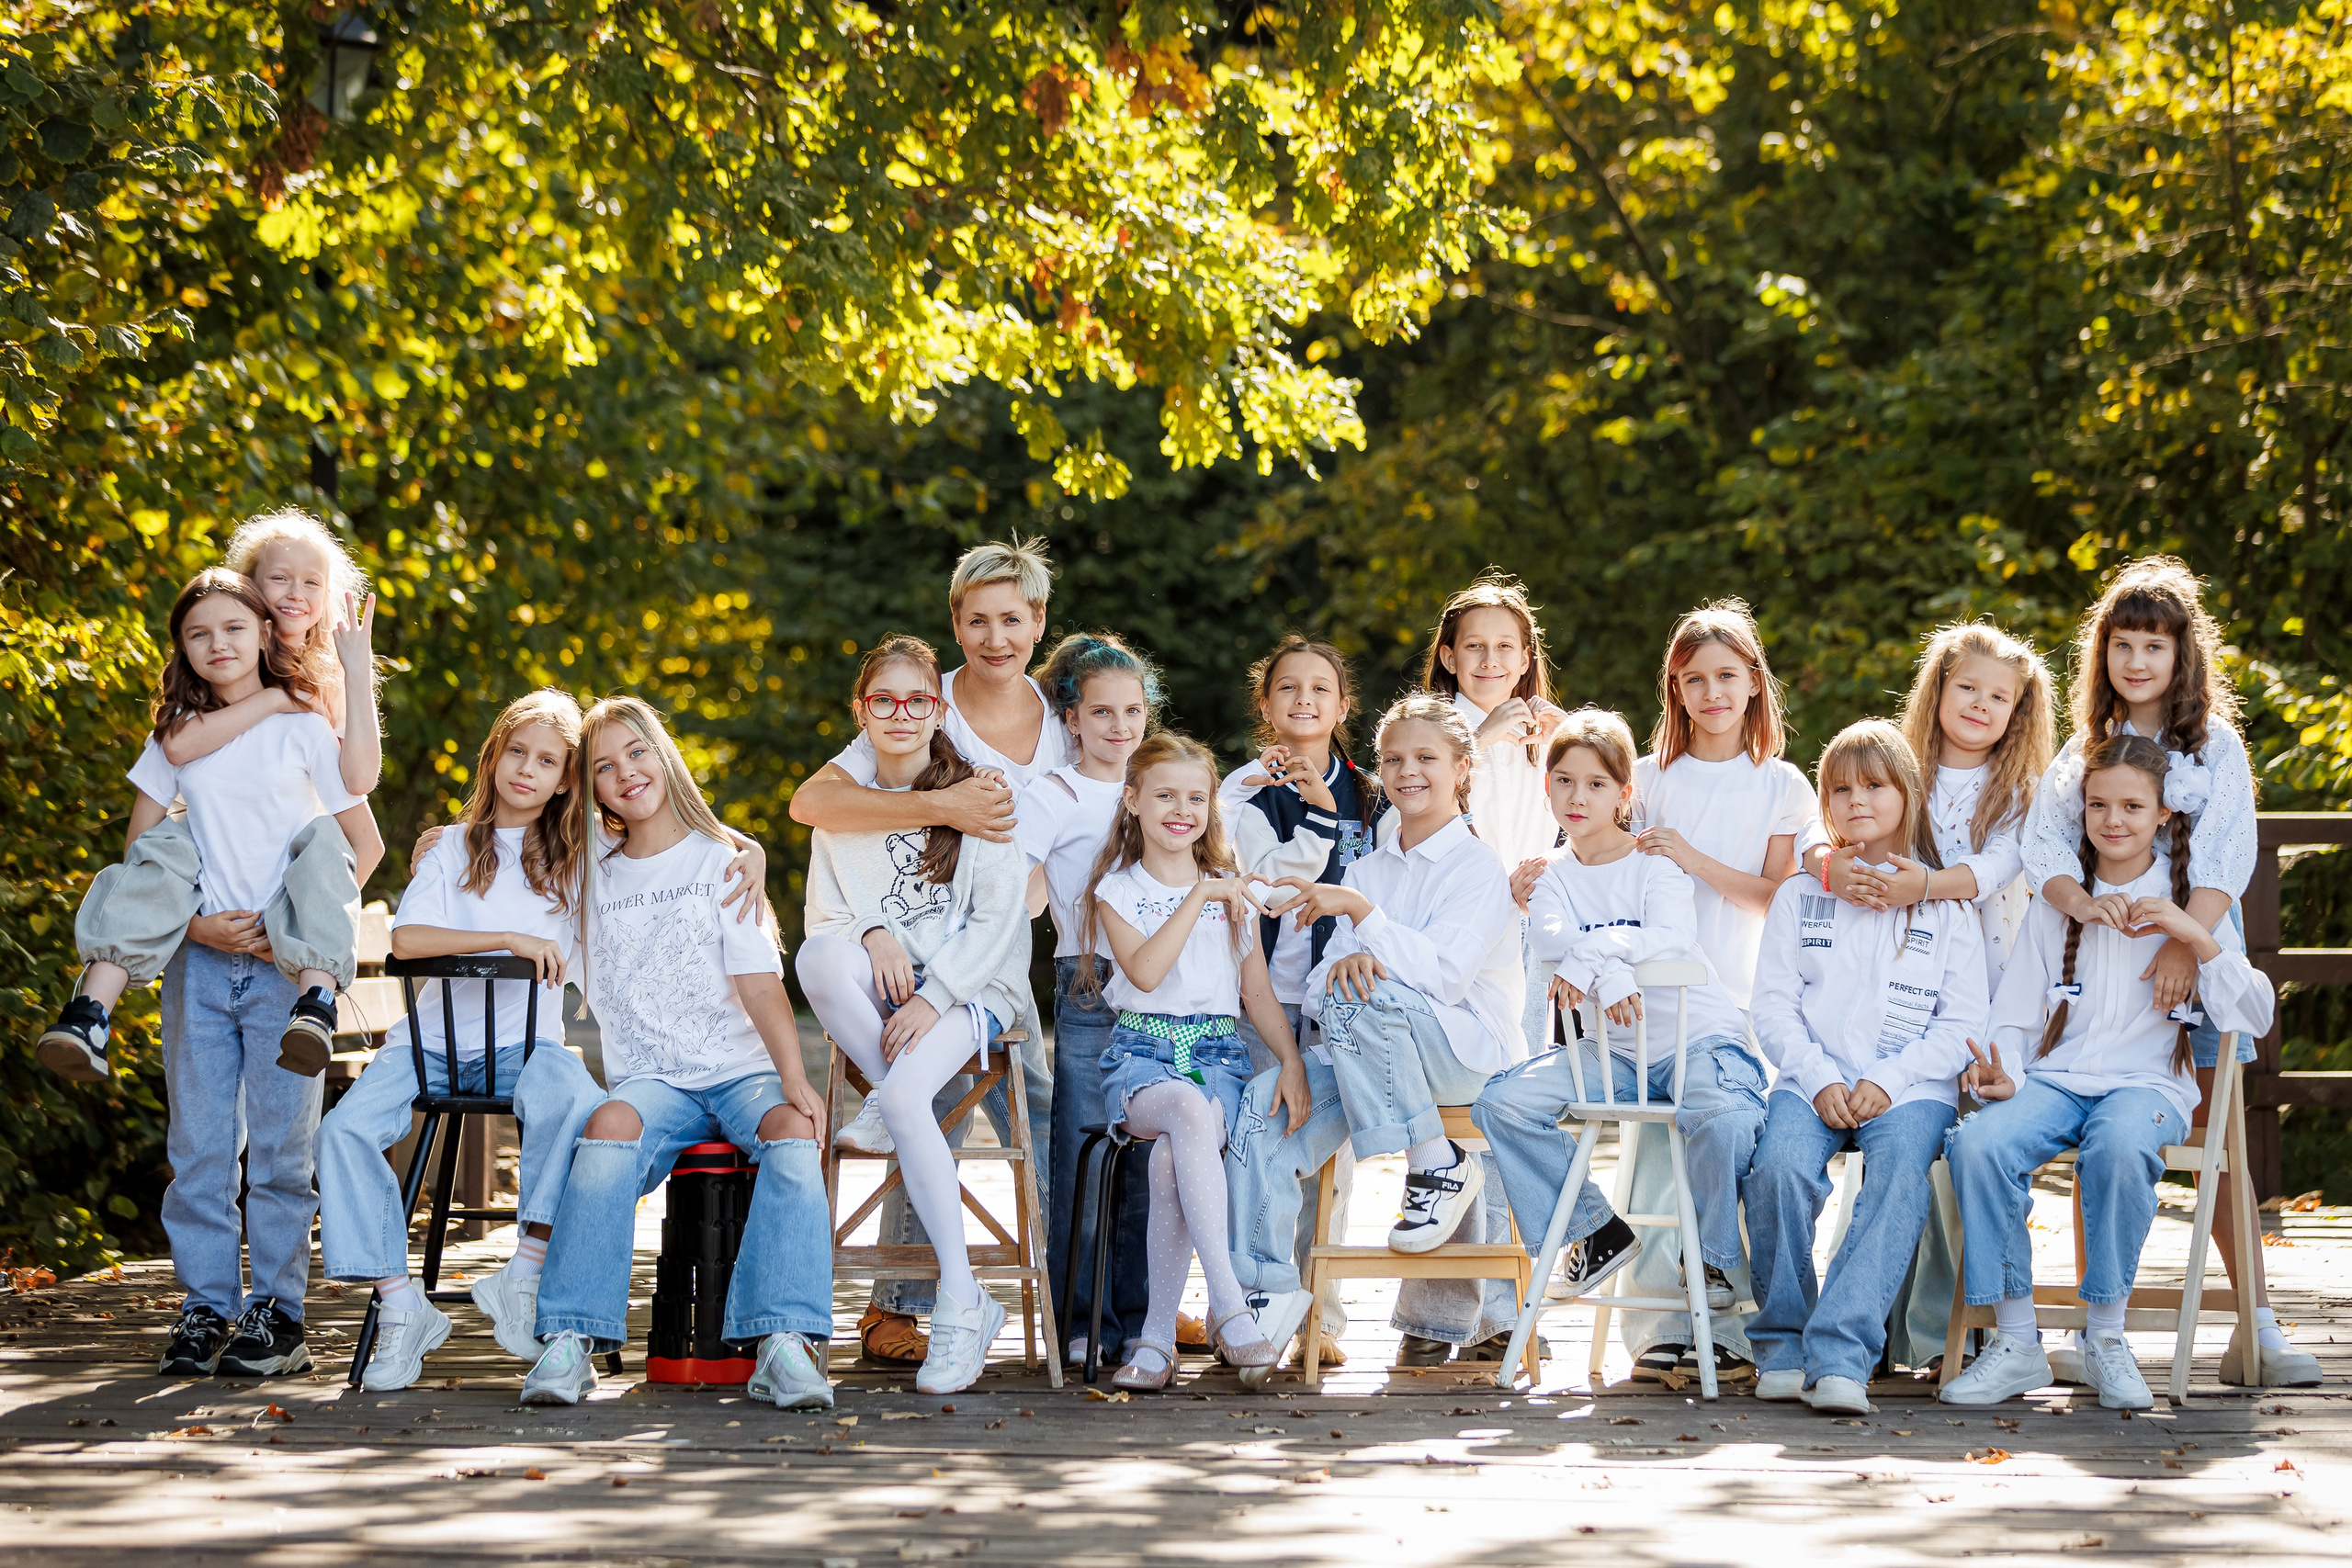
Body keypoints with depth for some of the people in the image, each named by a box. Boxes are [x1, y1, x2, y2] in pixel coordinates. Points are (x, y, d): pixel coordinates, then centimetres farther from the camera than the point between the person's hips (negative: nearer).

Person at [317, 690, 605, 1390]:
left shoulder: (580, 857, 12)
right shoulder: (450, 850, 9)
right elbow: (407, 938, -8)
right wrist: (510, 939, -17)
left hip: (526, 1043, -1)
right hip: (435, 1038, 1)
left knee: (579, 1108, -36)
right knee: (345, 1130, -25)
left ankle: (524, 1277, -28)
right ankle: (401, 1308, -21)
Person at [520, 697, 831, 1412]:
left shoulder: (722, 862, 10)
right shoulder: (592, 871, 17)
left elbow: (760, 983, 0)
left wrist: (796, 1079, -14)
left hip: (741, 1069, -1)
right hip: (649, 1078, 1)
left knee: (792, 1130, -35)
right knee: (611, 1125, -34)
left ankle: (787, 1341, -45)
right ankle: (571, 1341, -42)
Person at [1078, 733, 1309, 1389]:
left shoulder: (1232, 891, 17)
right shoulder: (1117, 889, 9)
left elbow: (1258, 992, 15)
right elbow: (1145, 971, -9)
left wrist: (1292, 1062, 0)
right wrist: (1197, 899, -9)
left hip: (1218, 1056, 1)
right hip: (1142, 1054, -1)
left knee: (1172, 1155, -33)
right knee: (1188, 1109, -39)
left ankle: (1158, 1334, -25)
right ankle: (1228, 1303, -42)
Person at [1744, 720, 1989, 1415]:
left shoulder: (1947, 904, 12)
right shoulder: (1800, 895, 18)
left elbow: (1963, 1022, 5)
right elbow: (1774, 1002, 9)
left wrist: (1889, 1080, -10)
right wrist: (1819, 1079, -8)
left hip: (1910, 1087, -1)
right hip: (1812, 1078, 1)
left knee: (1899, 1179, -33)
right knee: (1780, 1167, -30)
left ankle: (1838, 1355, -40)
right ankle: (1781, 1345, -16)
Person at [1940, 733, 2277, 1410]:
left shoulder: (2189, 902, 8)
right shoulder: (2056, 902, 15)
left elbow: (2255, 1017, -1)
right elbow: (2015, 1016, 13)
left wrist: (2196, 937, -14)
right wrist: (2002, 1074, -10)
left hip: (2149, 1081, -2)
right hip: (2056, 1076, 2)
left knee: (2120, 1144, -40)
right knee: (1977, 1144, -31)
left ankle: (2105, 1338, -23)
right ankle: (2016, 1342, -21)